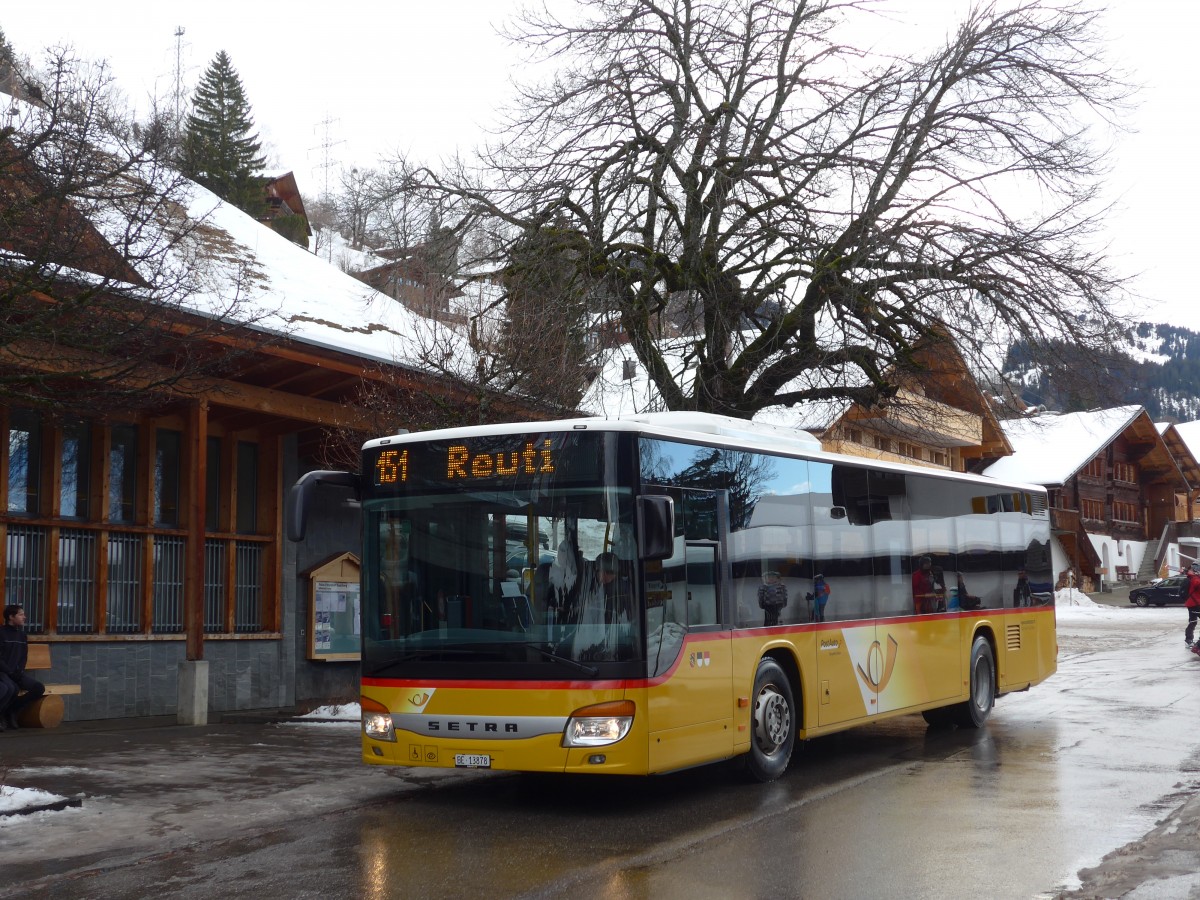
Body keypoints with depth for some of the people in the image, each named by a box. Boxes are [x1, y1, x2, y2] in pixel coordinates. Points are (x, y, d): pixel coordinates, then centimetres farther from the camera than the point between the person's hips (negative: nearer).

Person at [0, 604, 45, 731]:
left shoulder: (22, 635, 13)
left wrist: (19, 671, -1)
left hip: (16, 673, 7)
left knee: (39, 688, -15)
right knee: (11, 688, -38)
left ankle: (12, 710, -3)